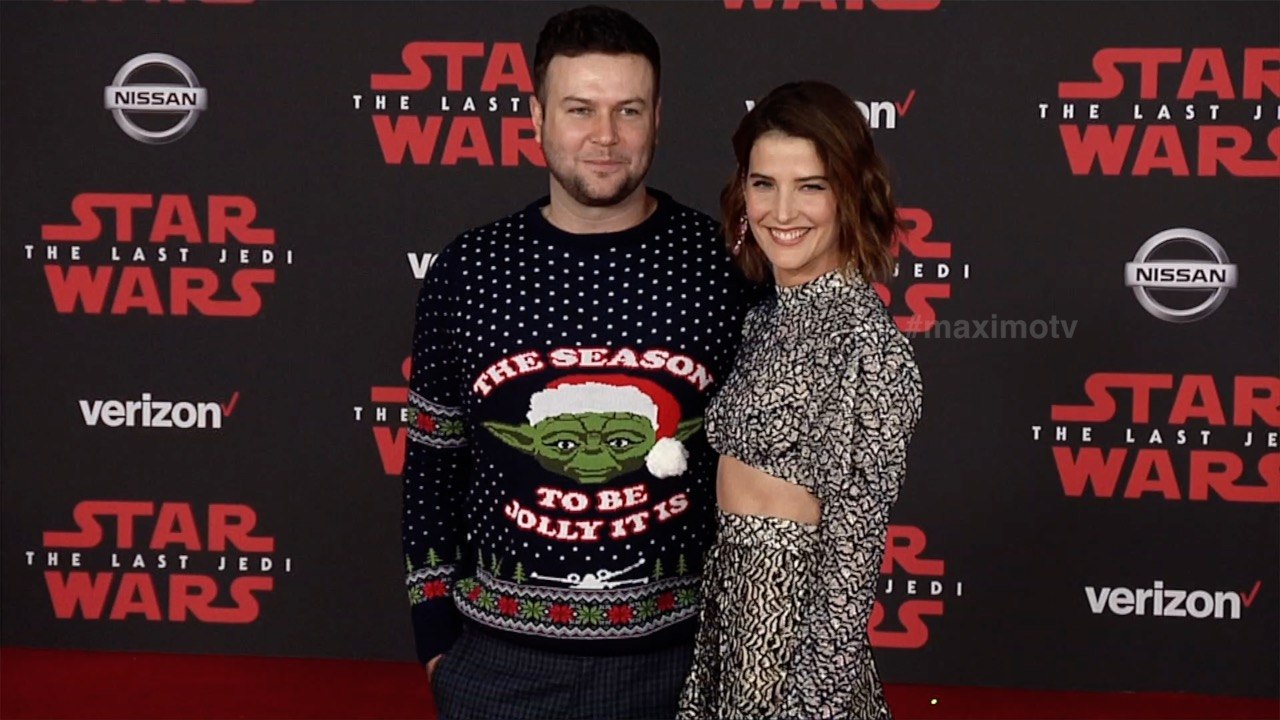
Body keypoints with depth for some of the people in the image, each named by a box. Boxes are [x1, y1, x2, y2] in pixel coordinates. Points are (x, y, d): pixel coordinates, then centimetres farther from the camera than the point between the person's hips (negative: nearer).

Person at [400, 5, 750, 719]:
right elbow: (434, 455, 6)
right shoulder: (468, 272, -2)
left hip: (679, 653, 0)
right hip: (501, 657, 1)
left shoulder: (726, 266, -6)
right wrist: (434, 628, 5)